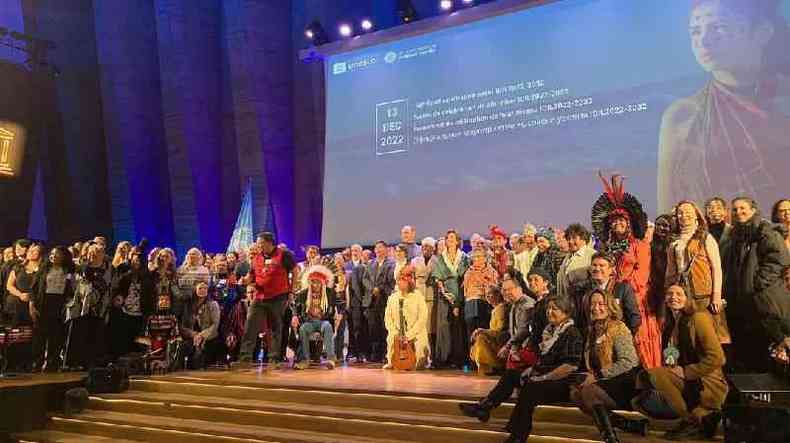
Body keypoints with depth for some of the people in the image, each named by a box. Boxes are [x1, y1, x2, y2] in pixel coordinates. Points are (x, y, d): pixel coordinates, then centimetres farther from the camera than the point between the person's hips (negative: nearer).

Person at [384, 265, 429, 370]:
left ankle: (419, 362, 11)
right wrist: (395, 333, -10)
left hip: (415, 334, -2)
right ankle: (392, 362, 10)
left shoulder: (418, 297, -4)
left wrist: (409, 335, -17)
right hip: (397, 334, 2)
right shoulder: (393, 297, 7)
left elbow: (422, 319, -10)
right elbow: (388, 318, 5)